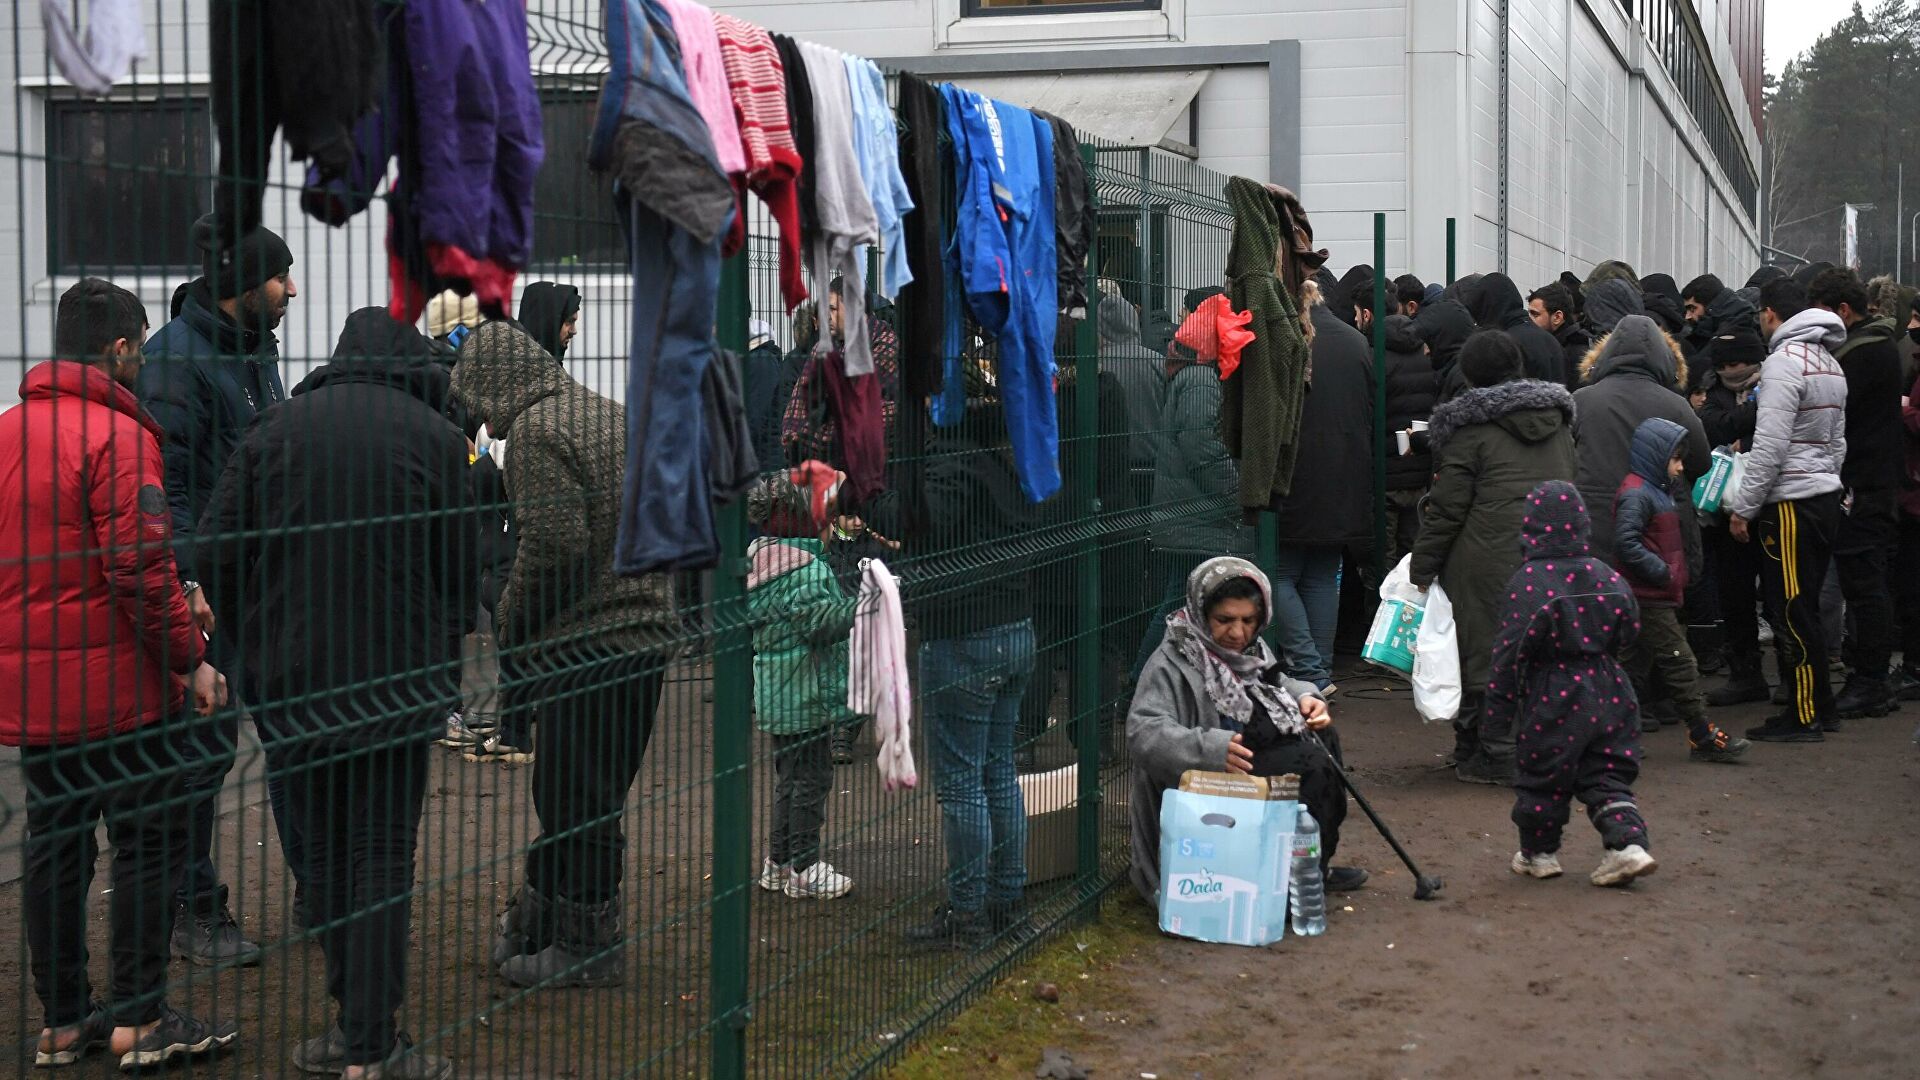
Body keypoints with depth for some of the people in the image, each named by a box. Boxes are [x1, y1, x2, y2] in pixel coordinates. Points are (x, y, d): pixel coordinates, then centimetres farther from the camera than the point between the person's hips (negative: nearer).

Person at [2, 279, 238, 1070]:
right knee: (149, 841, 1)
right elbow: (139, 566, -20)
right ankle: (140, 1021, 3)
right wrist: (189, 657, -13)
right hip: (116, 682, -8)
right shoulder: (115, 435, -14)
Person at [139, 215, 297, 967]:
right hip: (209, 584, -8)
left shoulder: (256, 349, 14)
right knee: (206, 744, -1)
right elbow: (165, 481, -19)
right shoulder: (177, 355, -13)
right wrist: (188, 579, -26)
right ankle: (194, 914, 10)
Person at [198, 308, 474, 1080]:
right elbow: (463, 562, -1)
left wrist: (259, 639, 13)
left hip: (291, 683, 2)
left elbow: (217, 553, 1)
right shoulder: (433, 434, -2)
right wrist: (445, 643, 16)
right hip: (399, 680, -2)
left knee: (325, 855, 13)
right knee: (382, 860, 2)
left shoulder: (274, 430, 3)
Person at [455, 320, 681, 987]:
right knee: (581, 791, 17)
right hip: (649, 626, 9)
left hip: (585, 643, -9)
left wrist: (511, 620, -5)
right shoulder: (610, 414, 15)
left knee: (576, 797, 1)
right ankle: (540, 919, 28)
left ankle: (589, 946, 8)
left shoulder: (535, 431, -13)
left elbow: (554, 544, -21)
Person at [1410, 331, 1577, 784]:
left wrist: (1422, 568, 1)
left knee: (1486, 651, 1)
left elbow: (1446, 507, -6)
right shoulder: (1558, 419, 14)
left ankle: (1494, 755, 4)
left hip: (1492, 556, -6)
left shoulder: (1471, 428, -6)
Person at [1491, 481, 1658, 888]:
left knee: (1542, 778, 11)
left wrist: (1501, 701, -6)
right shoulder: (1606, 576, -1)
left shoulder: (1527, 583, -15)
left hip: (1553, 700, -4)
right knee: (1607, 776, 12)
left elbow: (1512, 648, -14)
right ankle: (1628, 843, -2)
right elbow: (1628, 631, 10)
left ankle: (1539, 853, 22)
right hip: (1606, 690, 4)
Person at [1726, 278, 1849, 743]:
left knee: (1793, 613, -4)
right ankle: (1819, 707, 19)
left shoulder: (1784, 362, -15)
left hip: (1792, 506, -9)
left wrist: (1743, 508, -13)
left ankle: (1804, 717, -1)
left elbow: (1770, 446, -19)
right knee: (1806, 609, 15)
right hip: (1826, 497, 9)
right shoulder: (1831, 363, 14)